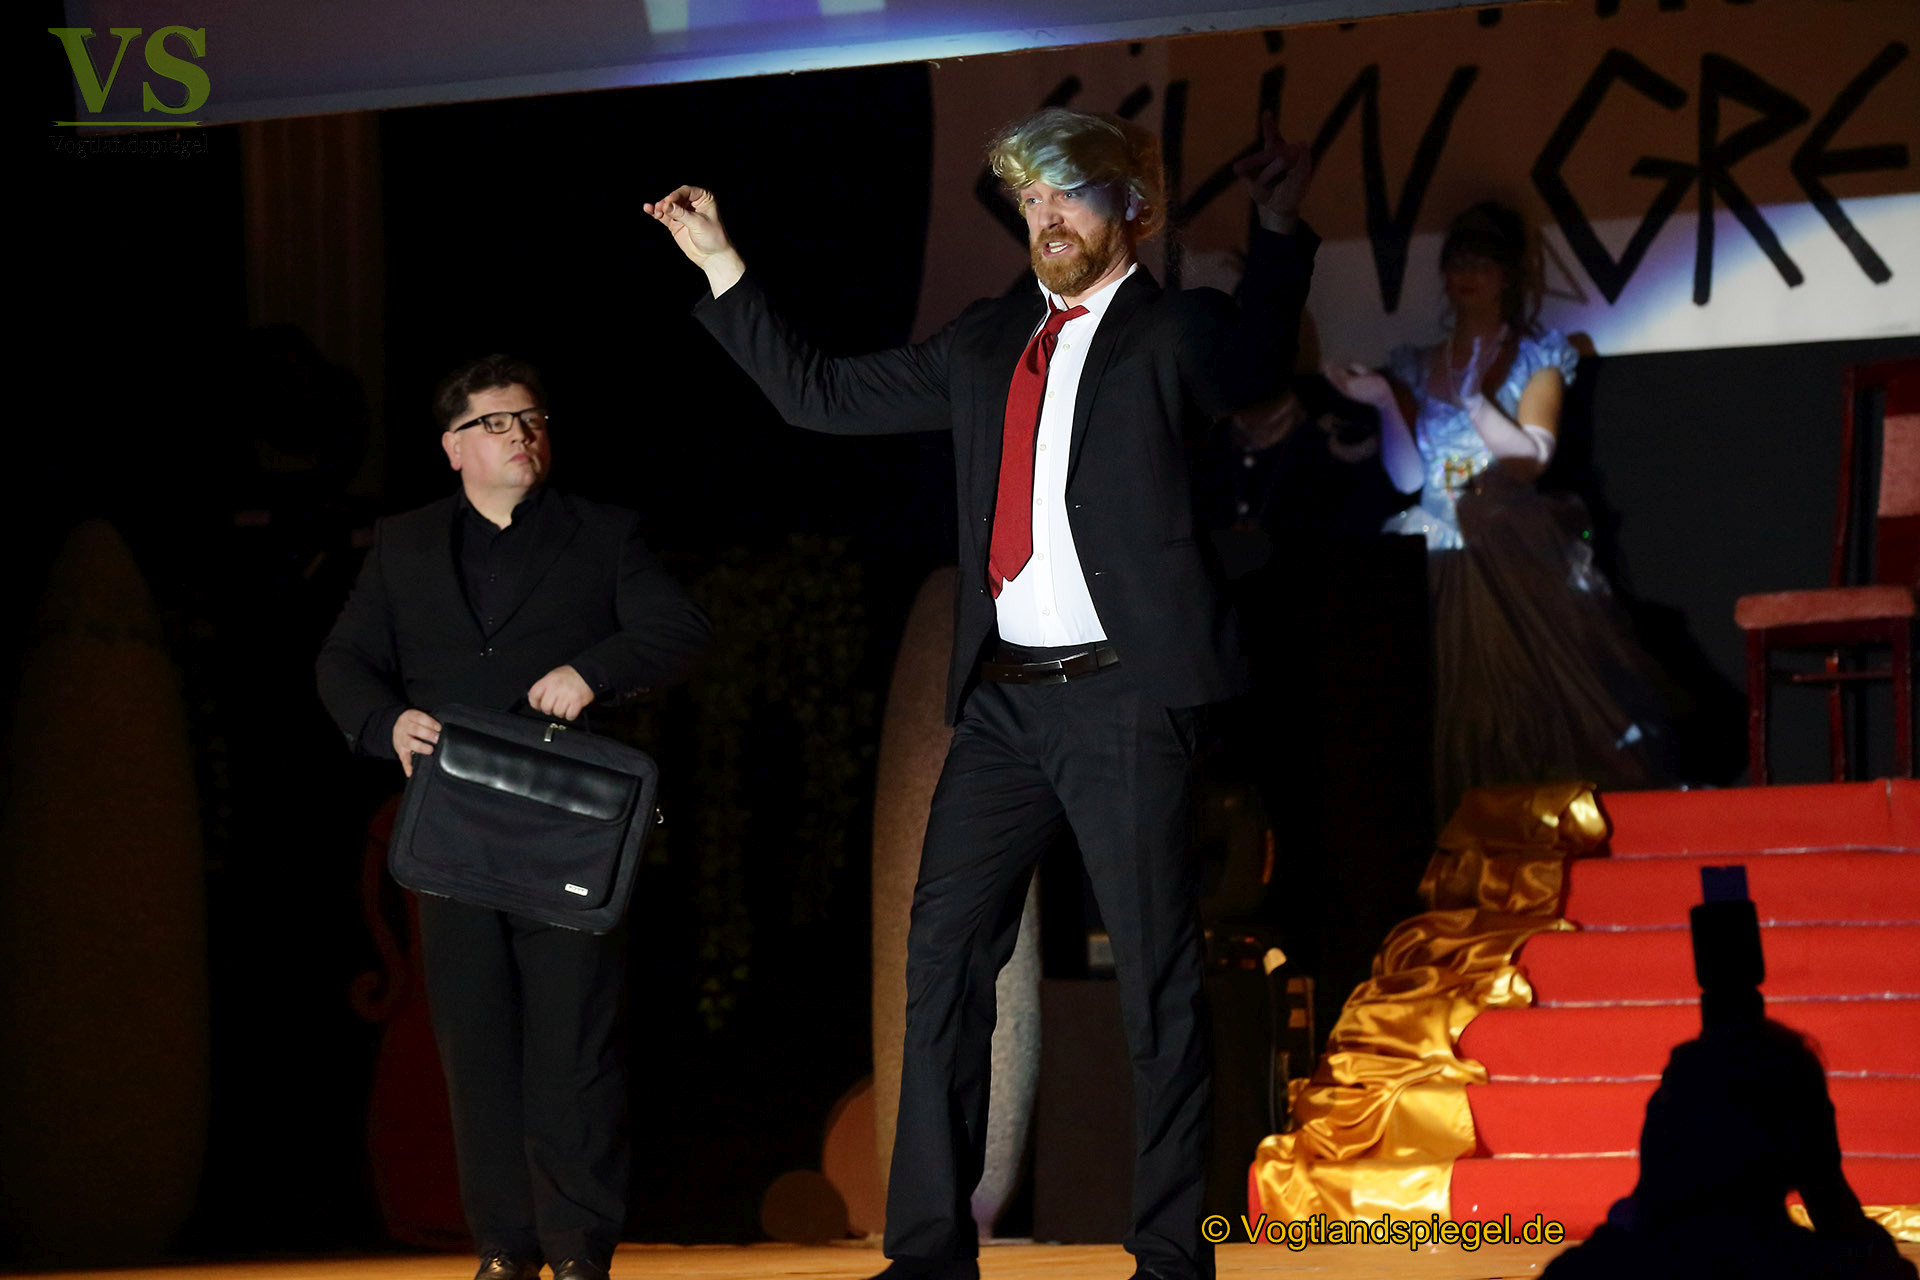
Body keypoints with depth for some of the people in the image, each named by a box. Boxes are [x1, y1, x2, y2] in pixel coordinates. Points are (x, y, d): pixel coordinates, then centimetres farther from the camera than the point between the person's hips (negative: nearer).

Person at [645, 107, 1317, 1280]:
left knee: (1158, 975, -2)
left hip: (1123, 691, -6)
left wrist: (1281, 227, -22)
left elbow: (1252, 367, -12)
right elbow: (820, 396, 21)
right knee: (944, 955, 3)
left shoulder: (1173, 333, 3)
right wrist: (721, 267, 20)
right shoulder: (987, 345, 18)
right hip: (1004, 698, 6)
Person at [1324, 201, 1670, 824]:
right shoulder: (1416, 366, 17)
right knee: (1445, 719, -13)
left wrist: (1473, 400, -18)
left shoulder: (1537, 357, 9)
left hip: (1515, 565, -2)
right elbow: (1407, 476, 7)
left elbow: (1530, 457, -5)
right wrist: (1385, 403, -7)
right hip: (1436, 569, 2)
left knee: (1520, 710, -19)